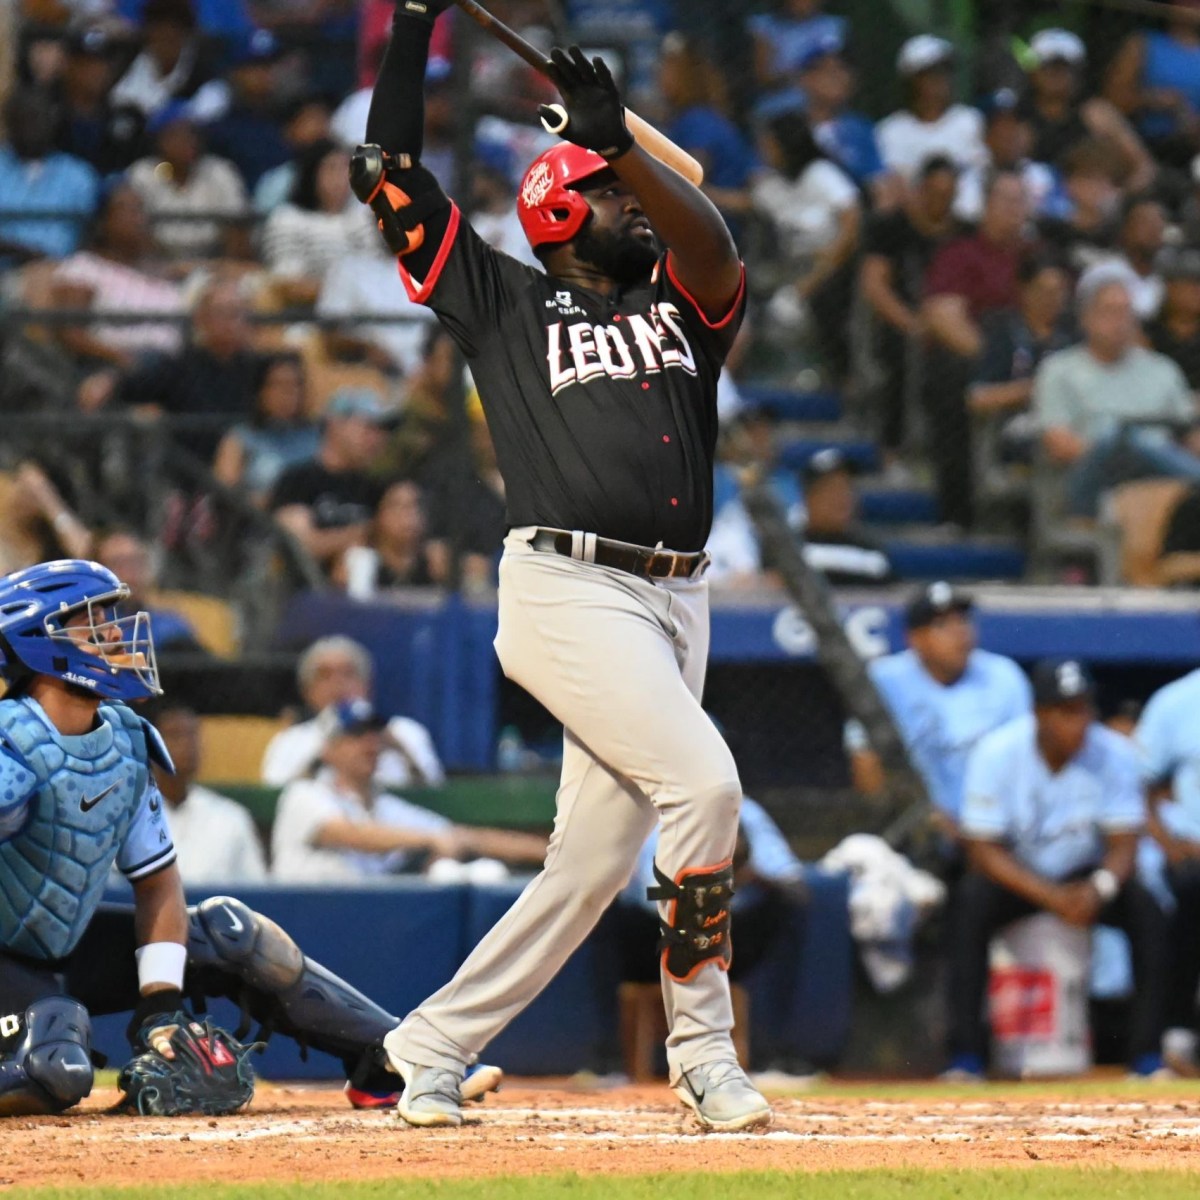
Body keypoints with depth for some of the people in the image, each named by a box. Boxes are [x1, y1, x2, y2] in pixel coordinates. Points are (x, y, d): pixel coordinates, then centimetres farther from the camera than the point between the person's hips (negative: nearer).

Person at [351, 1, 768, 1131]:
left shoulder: (680, 303, 19)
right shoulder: (504, 302, 10)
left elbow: (713, 246, -4)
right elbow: (391, 170, 7)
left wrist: (618, 141, -15)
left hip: (674, 602, 6)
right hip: (567, 588, -6)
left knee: (594, 860, 3)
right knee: (702, 779, -21)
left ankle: (431, 1046, 13)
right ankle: (701, 1048, -12)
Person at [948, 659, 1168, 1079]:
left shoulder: (1115, 755, -15)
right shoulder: (997, 754, -21)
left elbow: (1124, 846, -12)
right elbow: (982, 850, -20)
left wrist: (1099, 887, -36)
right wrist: (1052, 896, -33)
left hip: (1086, 877, 2)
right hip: (1013, 875, -2)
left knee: (1147, 911, -26)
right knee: (969, 906, -33)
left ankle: (1147, 1056, -21)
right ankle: (966, 1057, -30)